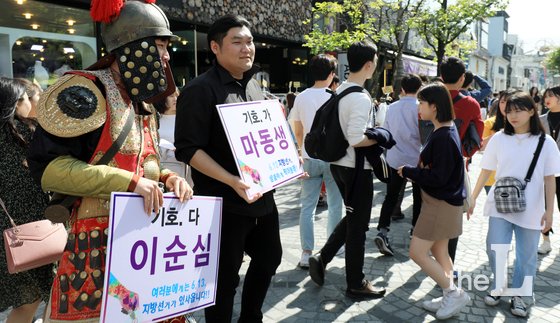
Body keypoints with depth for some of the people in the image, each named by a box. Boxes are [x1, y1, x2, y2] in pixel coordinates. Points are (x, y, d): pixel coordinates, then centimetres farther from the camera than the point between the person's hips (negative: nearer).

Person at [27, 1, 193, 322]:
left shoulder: (144, 106, 14)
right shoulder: (85, 92, -12)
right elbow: (46, 164, -18)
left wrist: (167, 177, -2)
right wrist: (129, 182, -23)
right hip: (95, 246, -7)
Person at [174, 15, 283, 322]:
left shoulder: (254, 87, 11)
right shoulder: (200, 90, -12)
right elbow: (188, 149, -18)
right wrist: (232, 181, -27)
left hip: (262, 197, 8)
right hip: (225, 203, -8)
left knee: (269, 258, 21)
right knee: (225, 277, 5)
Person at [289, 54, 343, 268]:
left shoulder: (301, 98, 2)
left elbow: (297, 132, 8)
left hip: (309, 158, 3)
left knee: (307, 206, 7)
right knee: (335, 205, 12)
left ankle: (306, 254, 6)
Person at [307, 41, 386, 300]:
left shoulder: (339, 91, 7)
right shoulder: (361, 98, -21)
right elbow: (356, 139, -28)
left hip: (339, 163, 9)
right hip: (357, 168, -9)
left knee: (352, 218, 23)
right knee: (358, 225, 5)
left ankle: (321, 258, 19)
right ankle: (356, 285, 20)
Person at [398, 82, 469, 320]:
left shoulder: (444, 137, -23)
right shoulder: (442, 131, 8)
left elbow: (437, 177, -24)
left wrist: (407, 171, -14)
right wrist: (414, 170, 1)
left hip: (440, 204, -10)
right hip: (440, 201, 10)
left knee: (417, 252, -4)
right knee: (438, 251, 17)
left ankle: (454, 293, 9)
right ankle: (450, 297, 28)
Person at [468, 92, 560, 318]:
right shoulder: (499, 138, -1)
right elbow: (486, 170, 4)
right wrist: (473, 197, 3)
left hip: (530, 210, 0)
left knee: (526, 256, 9)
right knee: (494, 250, 0)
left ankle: (518, 295, 28)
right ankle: (497, 287, 25)